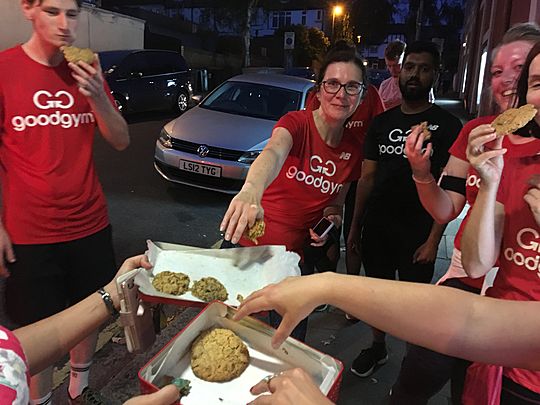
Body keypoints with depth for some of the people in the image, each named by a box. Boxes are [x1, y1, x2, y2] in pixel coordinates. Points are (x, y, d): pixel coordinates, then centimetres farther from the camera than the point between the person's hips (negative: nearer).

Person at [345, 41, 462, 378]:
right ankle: (378, 348, 37)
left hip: (417, 233, -3)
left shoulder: (447, 125, -4)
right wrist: (355, 226, 6)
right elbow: (368, 177, 9)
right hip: (377, 227, 4)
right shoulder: (382, 122, 8)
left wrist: (433, 240, -13)